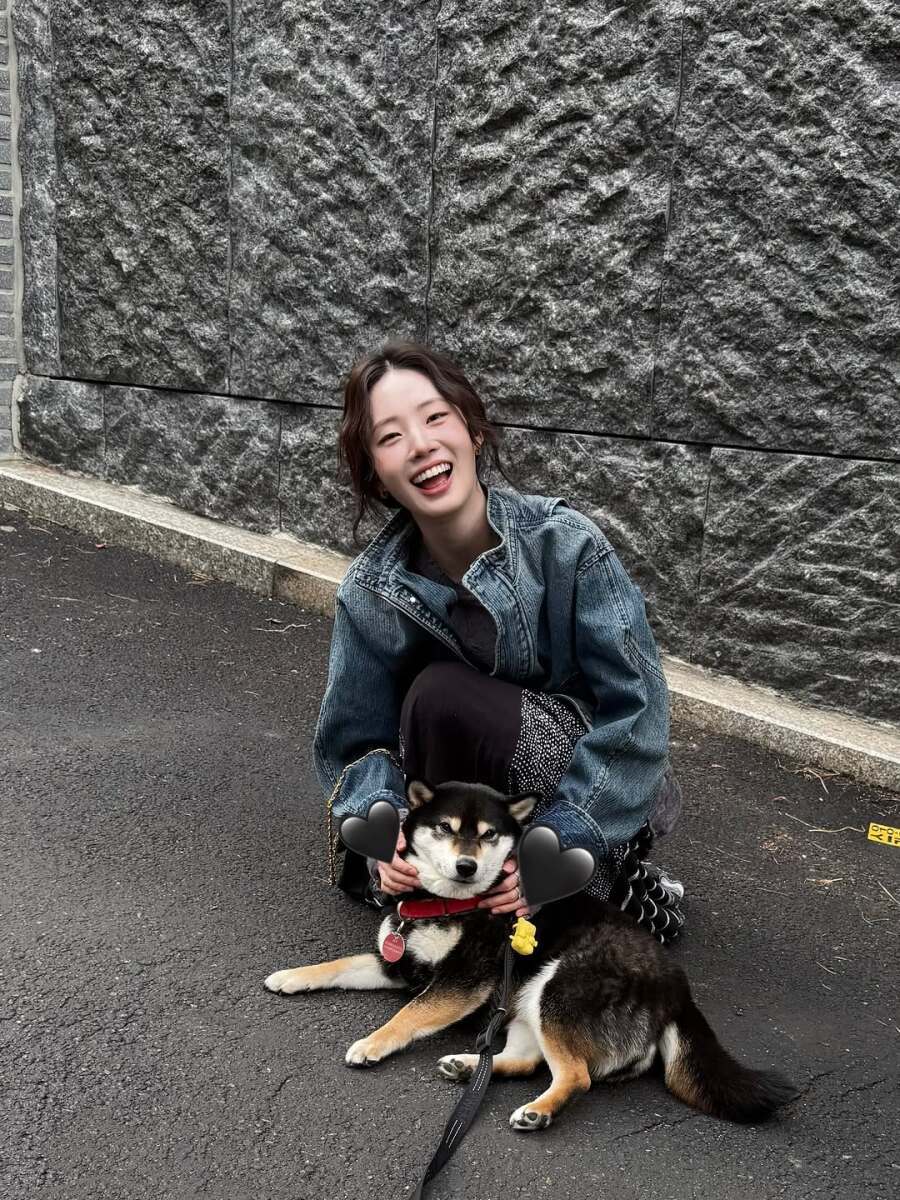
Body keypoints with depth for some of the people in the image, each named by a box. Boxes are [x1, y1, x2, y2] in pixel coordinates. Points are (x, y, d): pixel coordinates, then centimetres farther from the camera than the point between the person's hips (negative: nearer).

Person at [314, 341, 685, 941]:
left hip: (588, 787, -4)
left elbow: (636, 710, -22)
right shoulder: (370, 592, -13)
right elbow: (355, 741, -7)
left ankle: (610, 869, -11)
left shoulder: (565, 543, -23)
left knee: (442, 695, -30)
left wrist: (553, 843, -29)